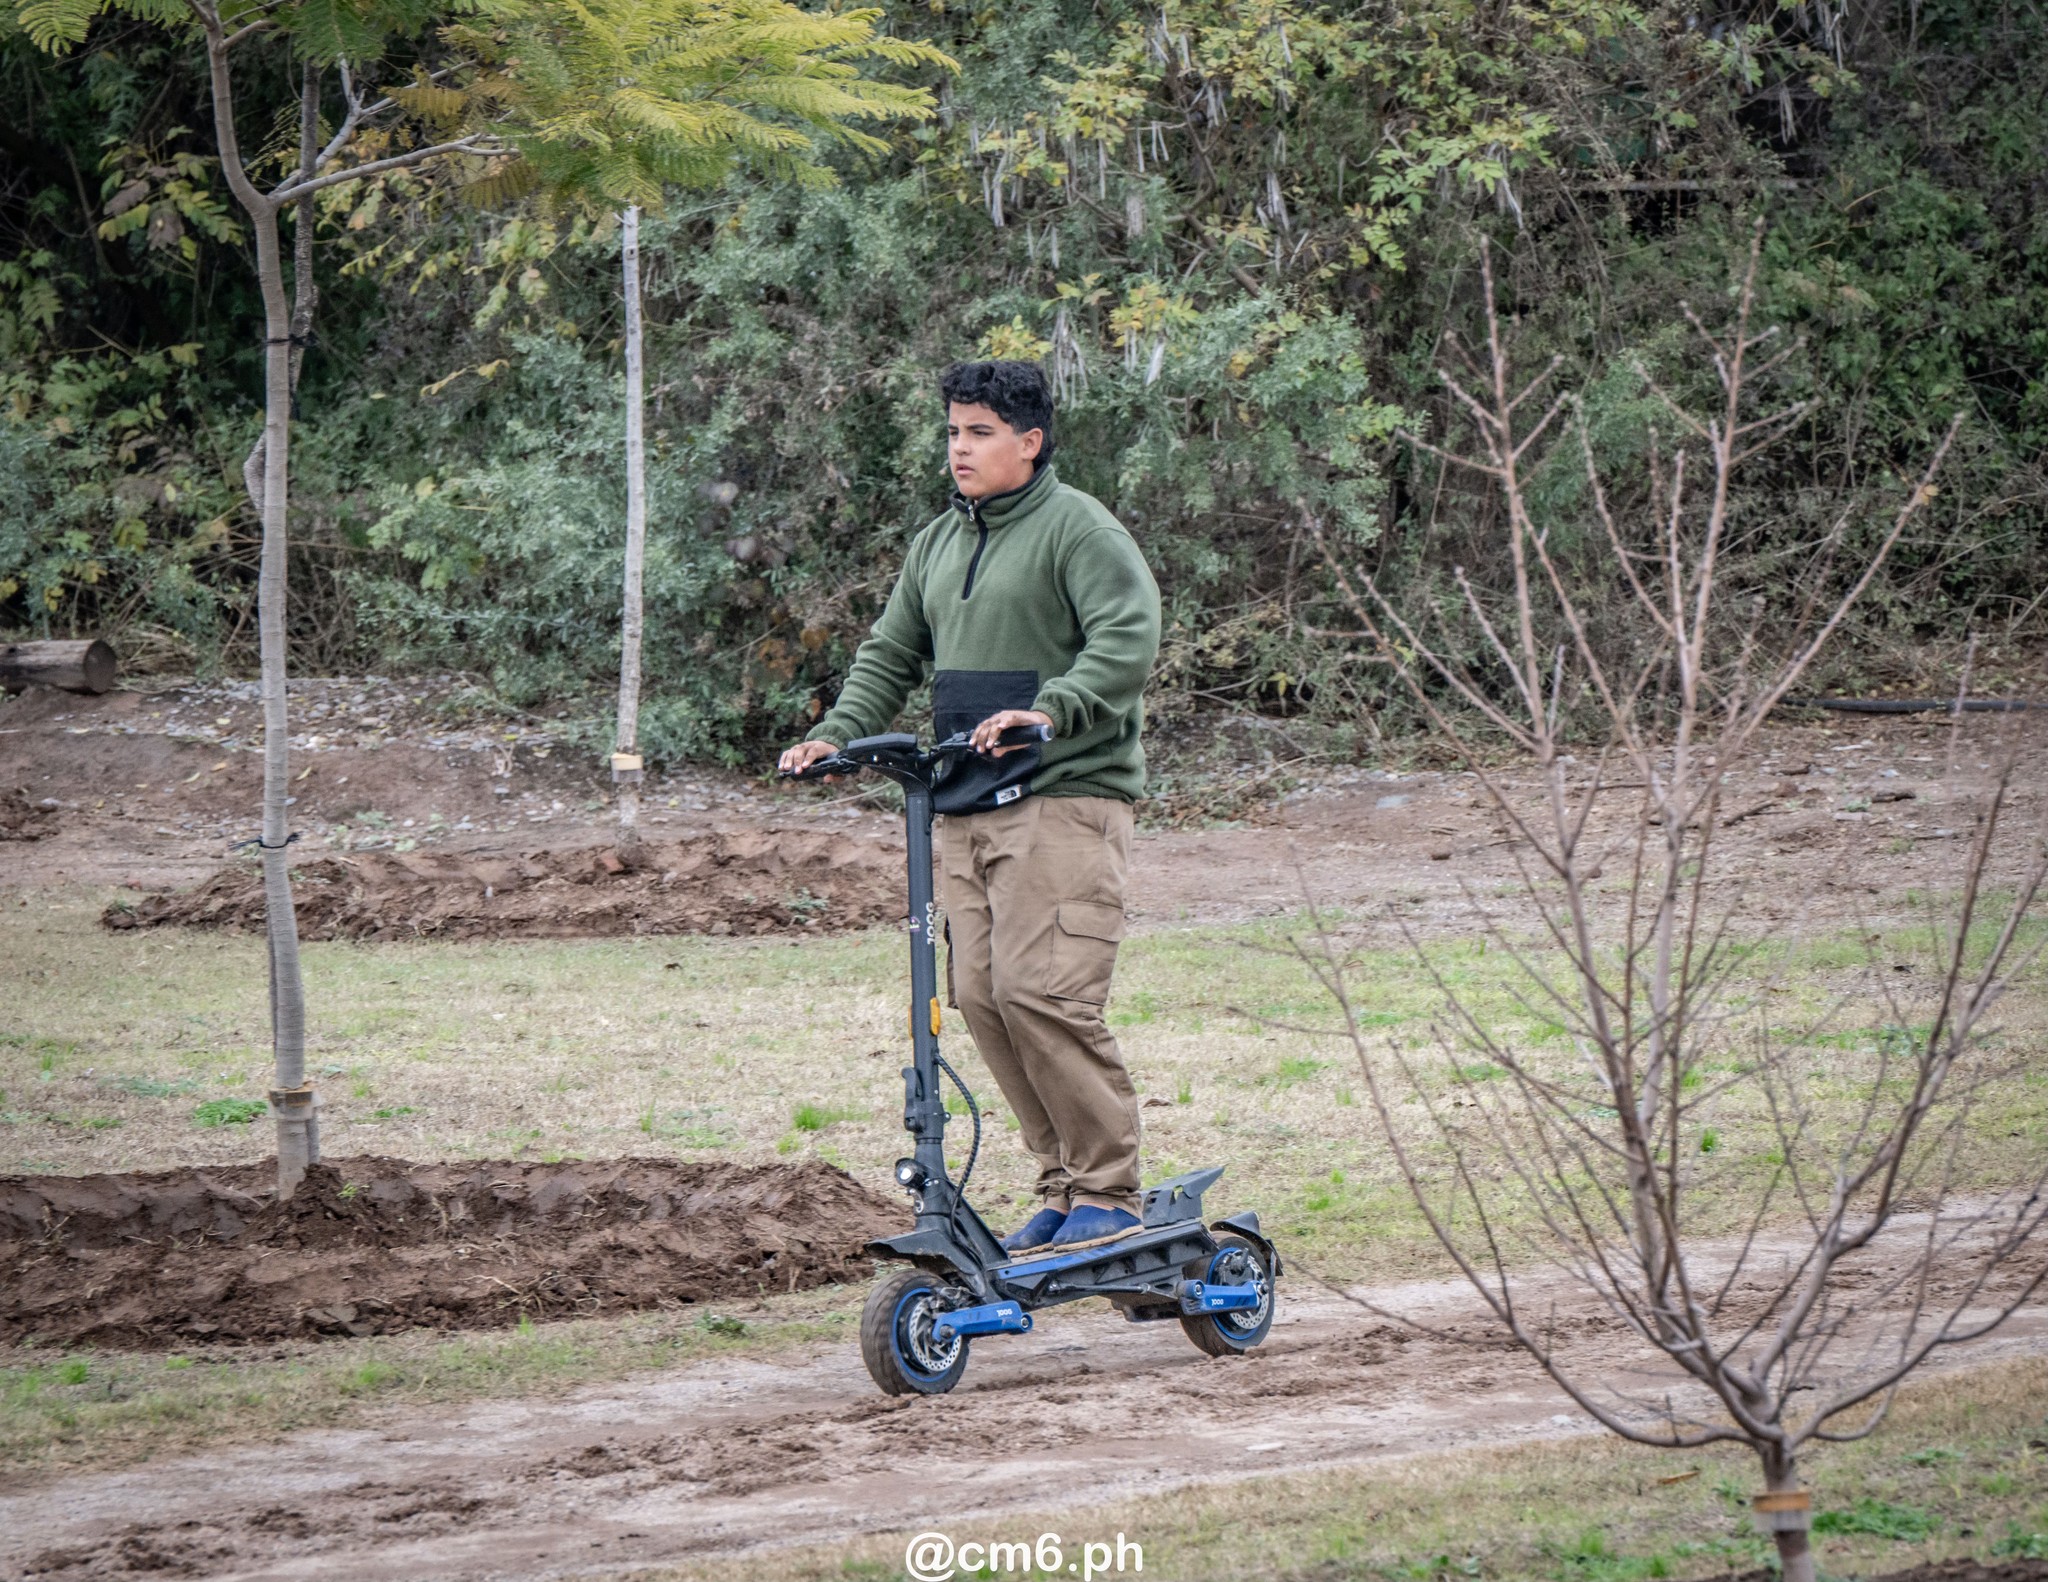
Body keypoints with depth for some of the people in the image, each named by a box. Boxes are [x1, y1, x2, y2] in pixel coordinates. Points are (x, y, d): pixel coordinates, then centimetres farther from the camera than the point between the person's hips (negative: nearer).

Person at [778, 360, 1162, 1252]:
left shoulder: (1077, 528, -5)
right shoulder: (939, 543, 20)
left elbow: (1128, 641, -17)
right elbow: (890, 655, 25)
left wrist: (1048, 712, -29)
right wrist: (838, 734, 9)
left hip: (1065, 797, -8)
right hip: (964, 806, 8)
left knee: (1042, 991, -17)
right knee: (980, 994, 1)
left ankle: (1108, 1190, -8)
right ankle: (1062, 1180, 10)